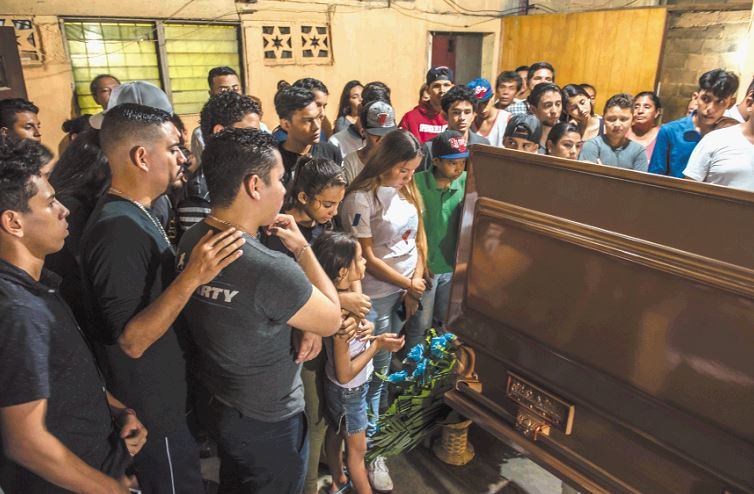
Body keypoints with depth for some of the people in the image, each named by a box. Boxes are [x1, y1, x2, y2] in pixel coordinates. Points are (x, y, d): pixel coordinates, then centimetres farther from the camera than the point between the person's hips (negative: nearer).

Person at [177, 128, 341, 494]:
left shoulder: (190, 242, -11)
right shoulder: (271, 269, -36)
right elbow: (331, 320, -17)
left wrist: (300, 326, -3)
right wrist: (302, 248, -12)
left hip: (211, 403, 7)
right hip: (266, 422, -6)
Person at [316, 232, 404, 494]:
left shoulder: (344, 296, -12)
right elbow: (345, 375, -30)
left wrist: (367, 327, -9)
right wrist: (377, 345, -27)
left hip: (338, 388, 8)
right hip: (349, 392, -8)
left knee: (335, 433, 29)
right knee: (357, 449, 15)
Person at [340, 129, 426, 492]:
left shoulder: (408, 189, 4)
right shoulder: (361, 198, -15)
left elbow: (418, 237, 9)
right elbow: (367, 258, -15)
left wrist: (416, 283, -2)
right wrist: (407, 284, -9)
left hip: (408, 291, 6)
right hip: (377, 296, -6)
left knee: (394, 364, 13)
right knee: (377, 370, 3)